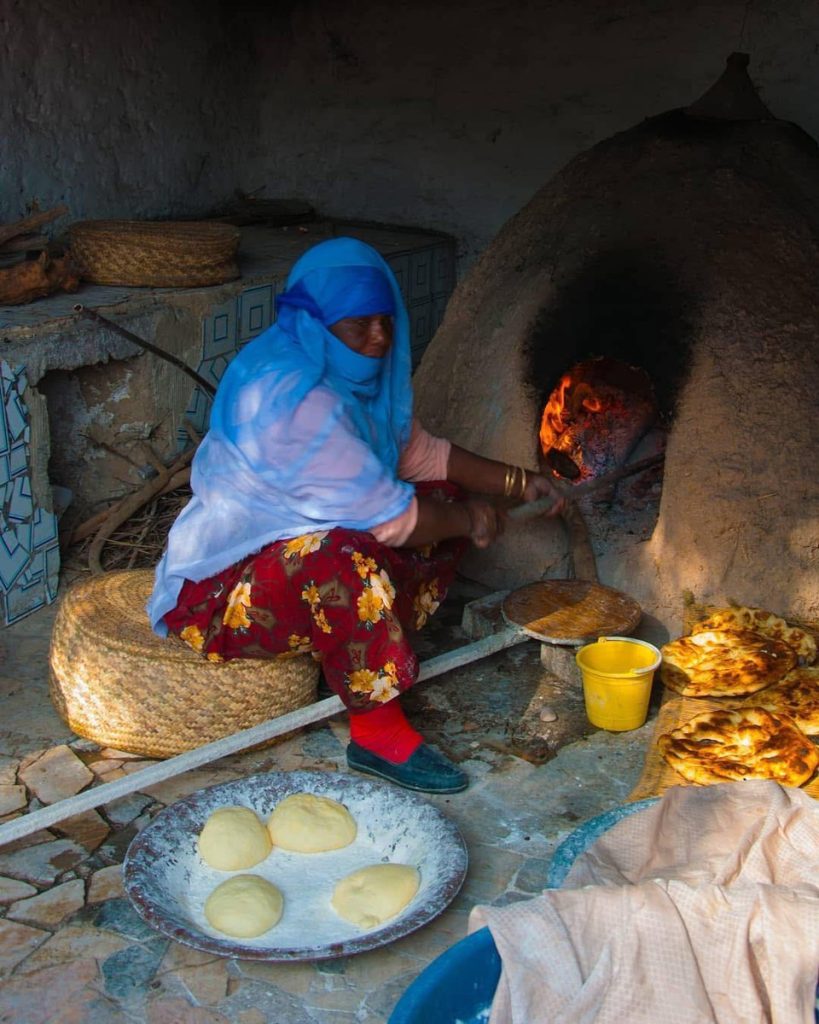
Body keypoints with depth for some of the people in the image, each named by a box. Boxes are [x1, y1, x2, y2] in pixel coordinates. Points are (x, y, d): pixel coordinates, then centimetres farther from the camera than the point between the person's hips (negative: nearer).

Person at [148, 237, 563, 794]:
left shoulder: (357, 374, 0)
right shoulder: (288, 396, -30)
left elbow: (421, 453, 13)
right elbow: (385, 514, -30)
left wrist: (517, 481, 4)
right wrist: (468, 520, -13)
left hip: (296, 537, 9)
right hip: (221, 589, -9)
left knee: (443, 500, 3)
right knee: (347, 559, -38)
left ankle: (376, 654, 3)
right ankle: (379, 732, -21)